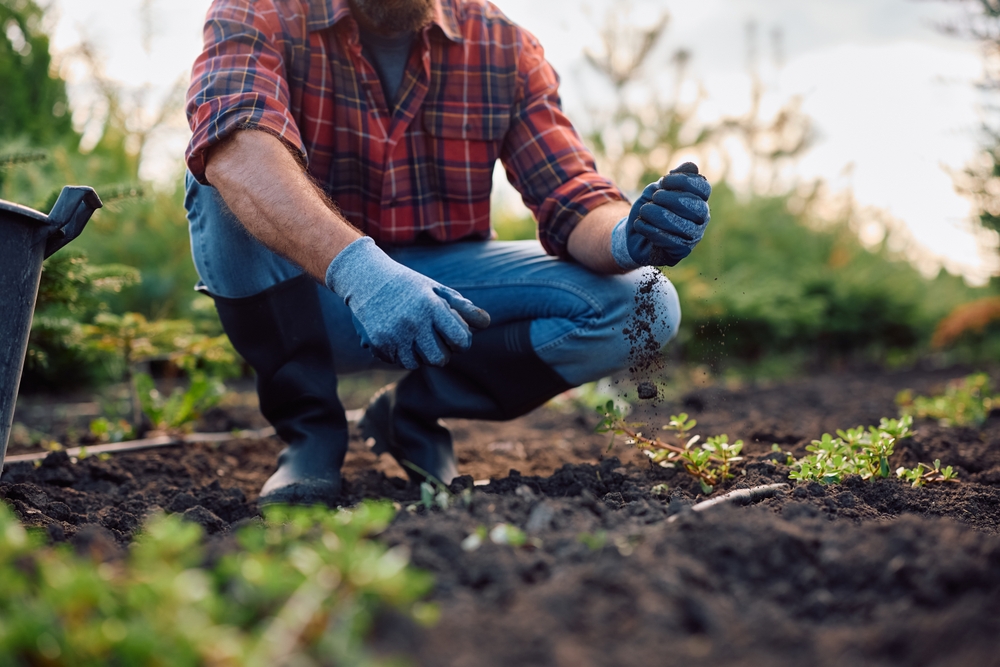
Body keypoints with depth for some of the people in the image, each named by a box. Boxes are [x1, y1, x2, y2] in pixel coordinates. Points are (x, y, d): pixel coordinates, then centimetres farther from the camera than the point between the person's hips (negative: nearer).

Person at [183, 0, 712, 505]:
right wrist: (355, 268, -52)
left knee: (644, 307, -18)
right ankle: (309, 430, -13)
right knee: (225, 179, -31)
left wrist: (627, 237, -36)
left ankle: (412, 411, 1)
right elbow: (232, 146, -36)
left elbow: (573, 201, -11)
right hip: (308, 290, -2)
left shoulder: (504, 48, -6)